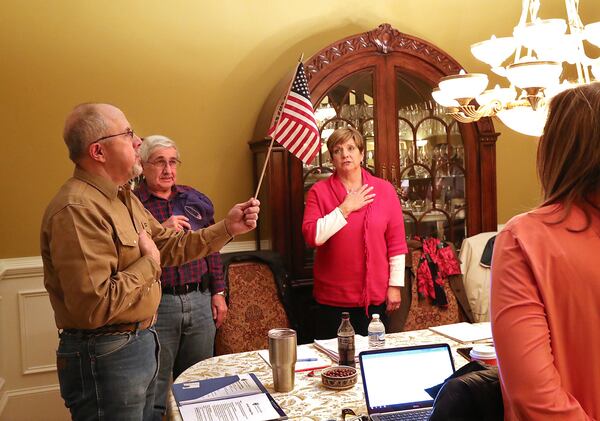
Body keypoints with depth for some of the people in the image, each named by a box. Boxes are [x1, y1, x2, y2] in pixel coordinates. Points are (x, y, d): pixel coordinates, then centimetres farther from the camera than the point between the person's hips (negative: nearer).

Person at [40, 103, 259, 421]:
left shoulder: (124, 198, 10)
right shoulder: (77, 209, -25)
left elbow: (170, 247, 14)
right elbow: (94, 306, -31)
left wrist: (227, 227, 5)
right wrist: (149, 263, -17)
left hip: (141, 342, 10)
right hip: (105, 356, -10)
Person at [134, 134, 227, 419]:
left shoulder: (195, 200, 10)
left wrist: (218, 293, 10)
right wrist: (160, 232, -23)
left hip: (200, 301, 4)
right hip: (157, 305, -4)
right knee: (154, 391, 9)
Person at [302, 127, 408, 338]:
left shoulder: (384, 189, 3)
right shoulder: (319, 191, -1)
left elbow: (397, 242, 3)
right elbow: (312, 236, -13)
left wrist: (395, 285, 1)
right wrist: (345, 208, -15)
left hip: (375, 297, 1)